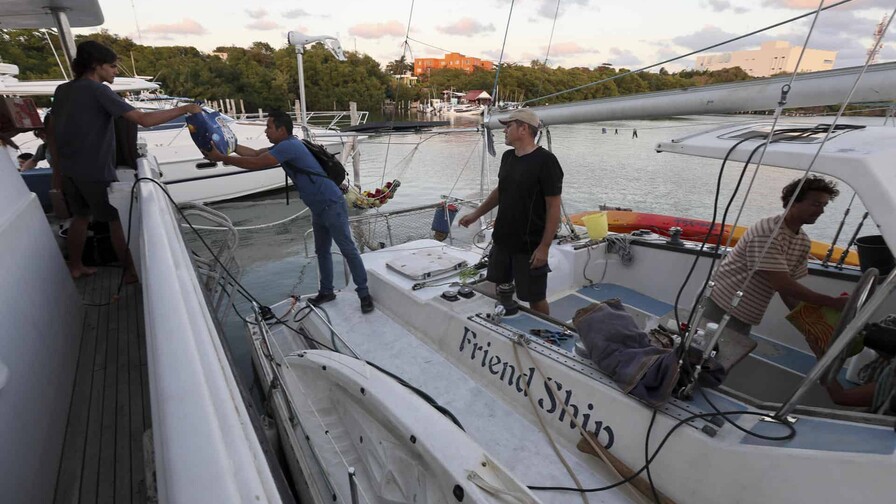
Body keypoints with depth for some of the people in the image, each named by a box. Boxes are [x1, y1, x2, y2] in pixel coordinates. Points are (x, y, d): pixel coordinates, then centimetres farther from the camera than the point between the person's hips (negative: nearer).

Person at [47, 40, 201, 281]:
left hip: (69, 170, 8)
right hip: (95, 172, -8)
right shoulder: (99, 91, -15)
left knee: (80, 216, 21)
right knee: (117, 220, 5)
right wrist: (184, 109, -20)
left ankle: (75, 267, 31)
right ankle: (131, 270, 13)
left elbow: (51, 131, 12)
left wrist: (59, 167, 20)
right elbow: (144, 119, -26)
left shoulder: (62, 90, 8)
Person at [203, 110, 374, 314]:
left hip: (332, 206, -10)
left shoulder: (289, 146, -18)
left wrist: (221, 157, -9)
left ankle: (364, 294, 1)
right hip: (319, 209, 11)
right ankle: (326, 291, 28)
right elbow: (255, 153, 20)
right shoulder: (283, 146, 13)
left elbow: (256, 164, -19)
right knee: (322, 251, 16)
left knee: (348, 250, -6)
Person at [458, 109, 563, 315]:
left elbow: (554, 207, -15)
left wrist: (544, 247, -18)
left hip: (529, 247, -7)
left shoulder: (545, 161, -15)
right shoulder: (507, 157, 7)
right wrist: (476, 214, 19)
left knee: (536, 299, 7)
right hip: (502, 241, 7)